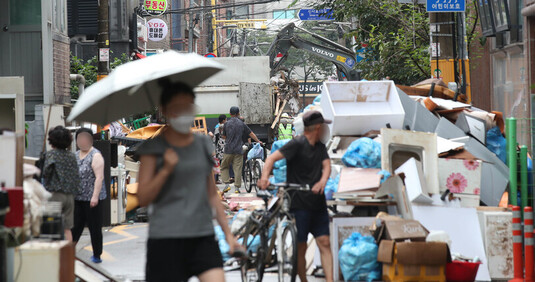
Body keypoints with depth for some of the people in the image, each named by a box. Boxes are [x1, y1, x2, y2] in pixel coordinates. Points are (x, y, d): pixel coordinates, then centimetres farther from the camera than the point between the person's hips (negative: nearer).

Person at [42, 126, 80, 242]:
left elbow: (46, 172, -16)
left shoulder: (51, 154, -5)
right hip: (70, 195, 5)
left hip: (55, 194, -5)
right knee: (67, 228, 9)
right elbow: (77, 177, 9)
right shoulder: (72, 156, 11)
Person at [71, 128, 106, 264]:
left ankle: (97, 255, 10)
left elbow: (99, 177, -15)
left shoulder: (95, 156, -8)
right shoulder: (76, 155, 15)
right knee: (75, 227, 4)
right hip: (77, 198, 6)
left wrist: (95, 196, -21)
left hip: (92, 199, -6)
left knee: (95, 228, 2)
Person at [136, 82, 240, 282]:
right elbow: (143, 198, -6)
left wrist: (228, 233, 14)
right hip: (166, 238, -3)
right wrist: (166, 170, -18)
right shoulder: (153, 149, 0)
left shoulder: (203, 145, 13)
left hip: (203, 236, 3)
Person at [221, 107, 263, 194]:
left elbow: (224, 136, 9)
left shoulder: (227, 124, -1)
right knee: (238, 169, 3)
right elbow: (251, 134, 9)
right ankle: (237, 187, 1)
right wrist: (258, 141, 23)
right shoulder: (242, 124, 3)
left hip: (228, 150, -1)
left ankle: (227, 184, 0)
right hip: (239, 150, 1)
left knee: (224, 167, 12)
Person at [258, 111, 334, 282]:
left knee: (324, 243, -2)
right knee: (301, 247, 0)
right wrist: (265, 178, -34)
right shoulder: (298, 144, -8)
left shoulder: (320, 147, 13)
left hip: (318, 203, 6)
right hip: (299, 203, -6)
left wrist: (323, 181, -23)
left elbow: (326, 165, 0)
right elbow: (272, 158, -16)